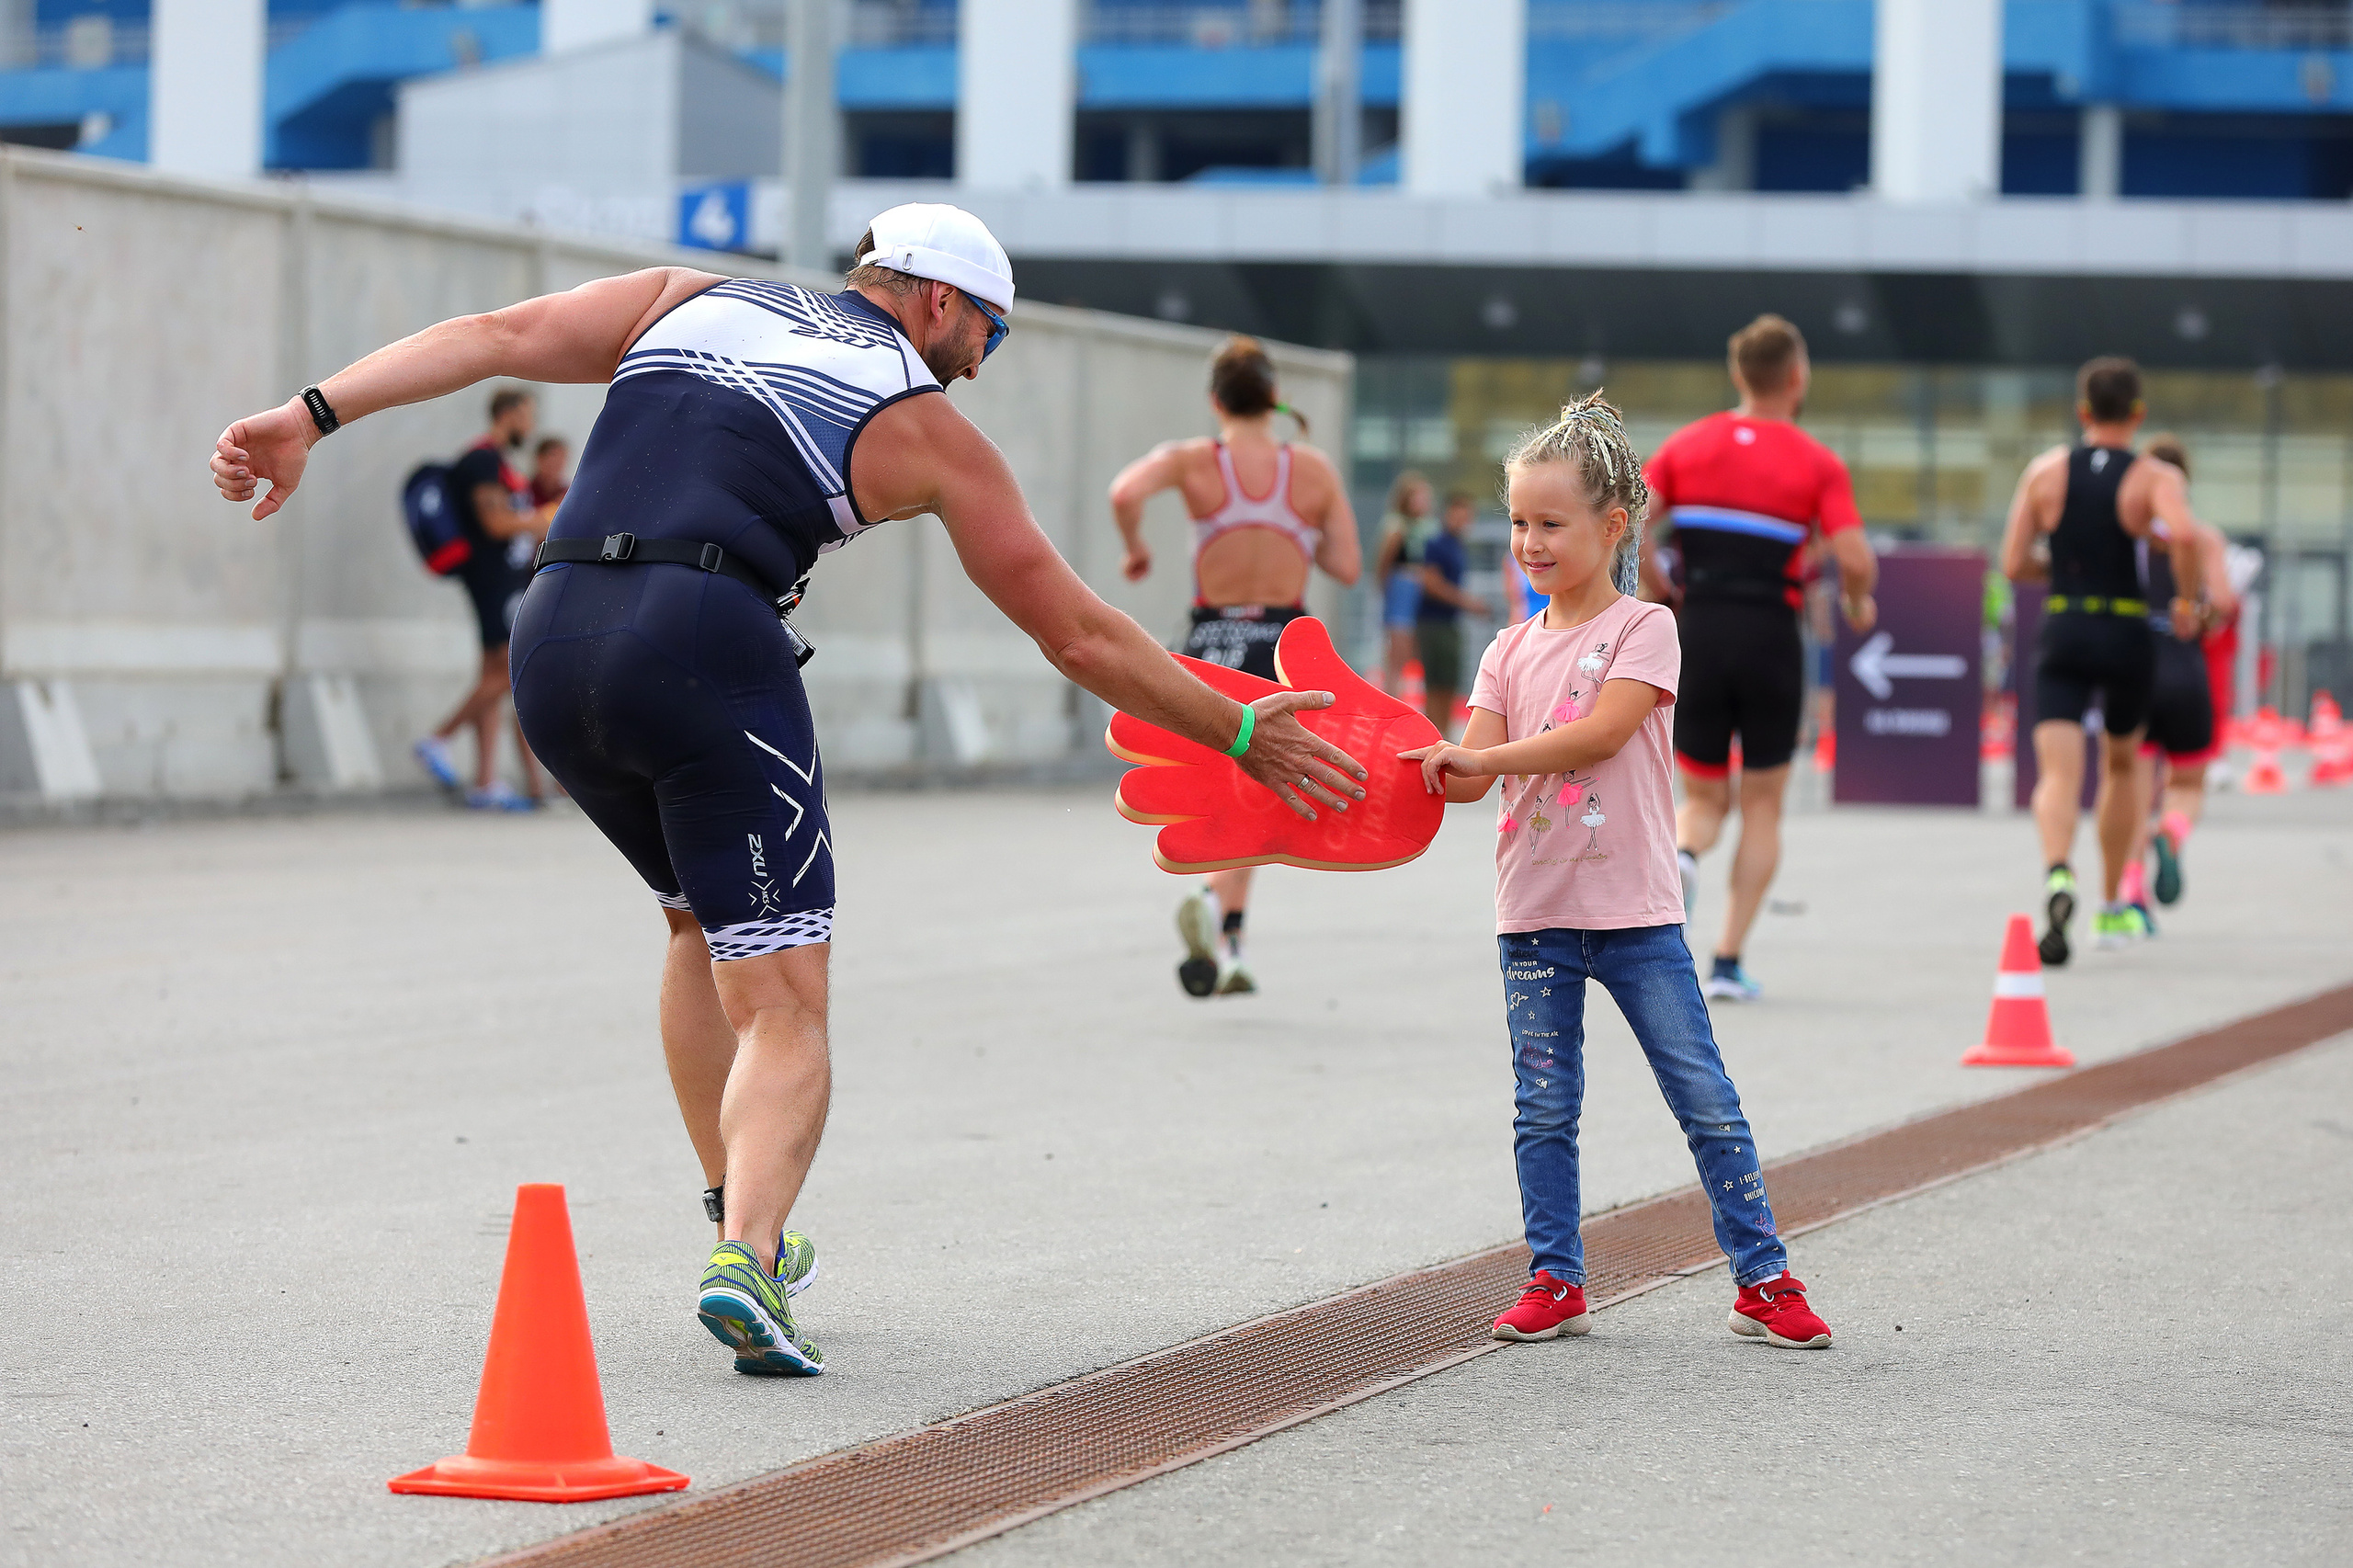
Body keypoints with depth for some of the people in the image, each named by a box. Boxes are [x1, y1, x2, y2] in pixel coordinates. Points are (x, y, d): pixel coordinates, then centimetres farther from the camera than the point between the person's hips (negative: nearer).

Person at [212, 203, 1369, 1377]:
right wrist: (1239, 733, 27)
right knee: (782, 1005, -2)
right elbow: (1077, 635, 17)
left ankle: (738, 1220, 31)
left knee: (700, 920, 28)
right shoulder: (924, 426, 14)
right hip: (703, 651, -5)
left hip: (553, 642, 5)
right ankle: (745, 1259, -26)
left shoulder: (687, 303, 24)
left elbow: (501, 335, 10)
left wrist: (310, 417, 6)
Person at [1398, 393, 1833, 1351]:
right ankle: (1555, 1282, 15)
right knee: (1544, 1109, 6)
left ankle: (1763, 1280, 3)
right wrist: (1434, 769, -19)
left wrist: (1479, 758, -20)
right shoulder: (1511, 649, 11)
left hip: (1633, 909, -4)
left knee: (1705, 1099, -2)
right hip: (1535, 911, 4)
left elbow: (1599, 732, -17)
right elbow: (1477, 771, 2)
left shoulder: (1644, 628, -3)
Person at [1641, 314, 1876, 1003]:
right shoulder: (1818, 463, -3)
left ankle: (1681, 855, -20)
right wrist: (1858, 604, 9)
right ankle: (1729, 961, 5)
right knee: (1762, 806, 11)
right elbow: (1854, 559, -13)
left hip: (1697, 635, 2)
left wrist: (1657, 589, 10)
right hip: (1771, 637, -2)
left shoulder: (1687, 445, 5)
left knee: (1703, 796, 16)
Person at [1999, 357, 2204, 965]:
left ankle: (2058, 874, -41)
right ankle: (2111, 910, 32)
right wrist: (2189, 601, -9)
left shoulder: (2046, 470, 4)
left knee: (2058, 775, -10)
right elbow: (2183, 535, -25)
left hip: (2063, 636, 0)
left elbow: (2014, 565, 3)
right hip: (2128, 635, 0)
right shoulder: (2155, 477, -4)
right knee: (2120, 767, 22)